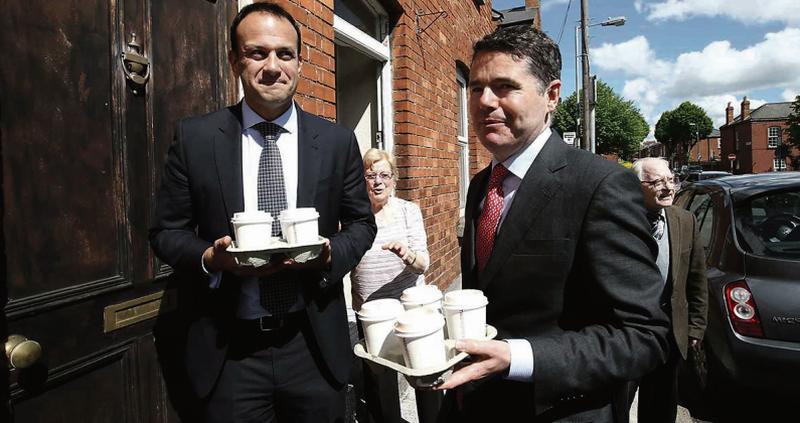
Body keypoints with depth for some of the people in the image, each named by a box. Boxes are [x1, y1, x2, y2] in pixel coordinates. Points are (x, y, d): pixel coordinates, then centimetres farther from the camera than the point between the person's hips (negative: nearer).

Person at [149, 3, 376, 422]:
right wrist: (209, 258, -17)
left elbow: (361, 223, 7)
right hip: (229, 353, -1)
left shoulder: (338, 141, 0)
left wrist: (331, 253, -13)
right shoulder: (194, 137, -2)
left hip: (314, 346, 1)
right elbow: (166, 231, 3)